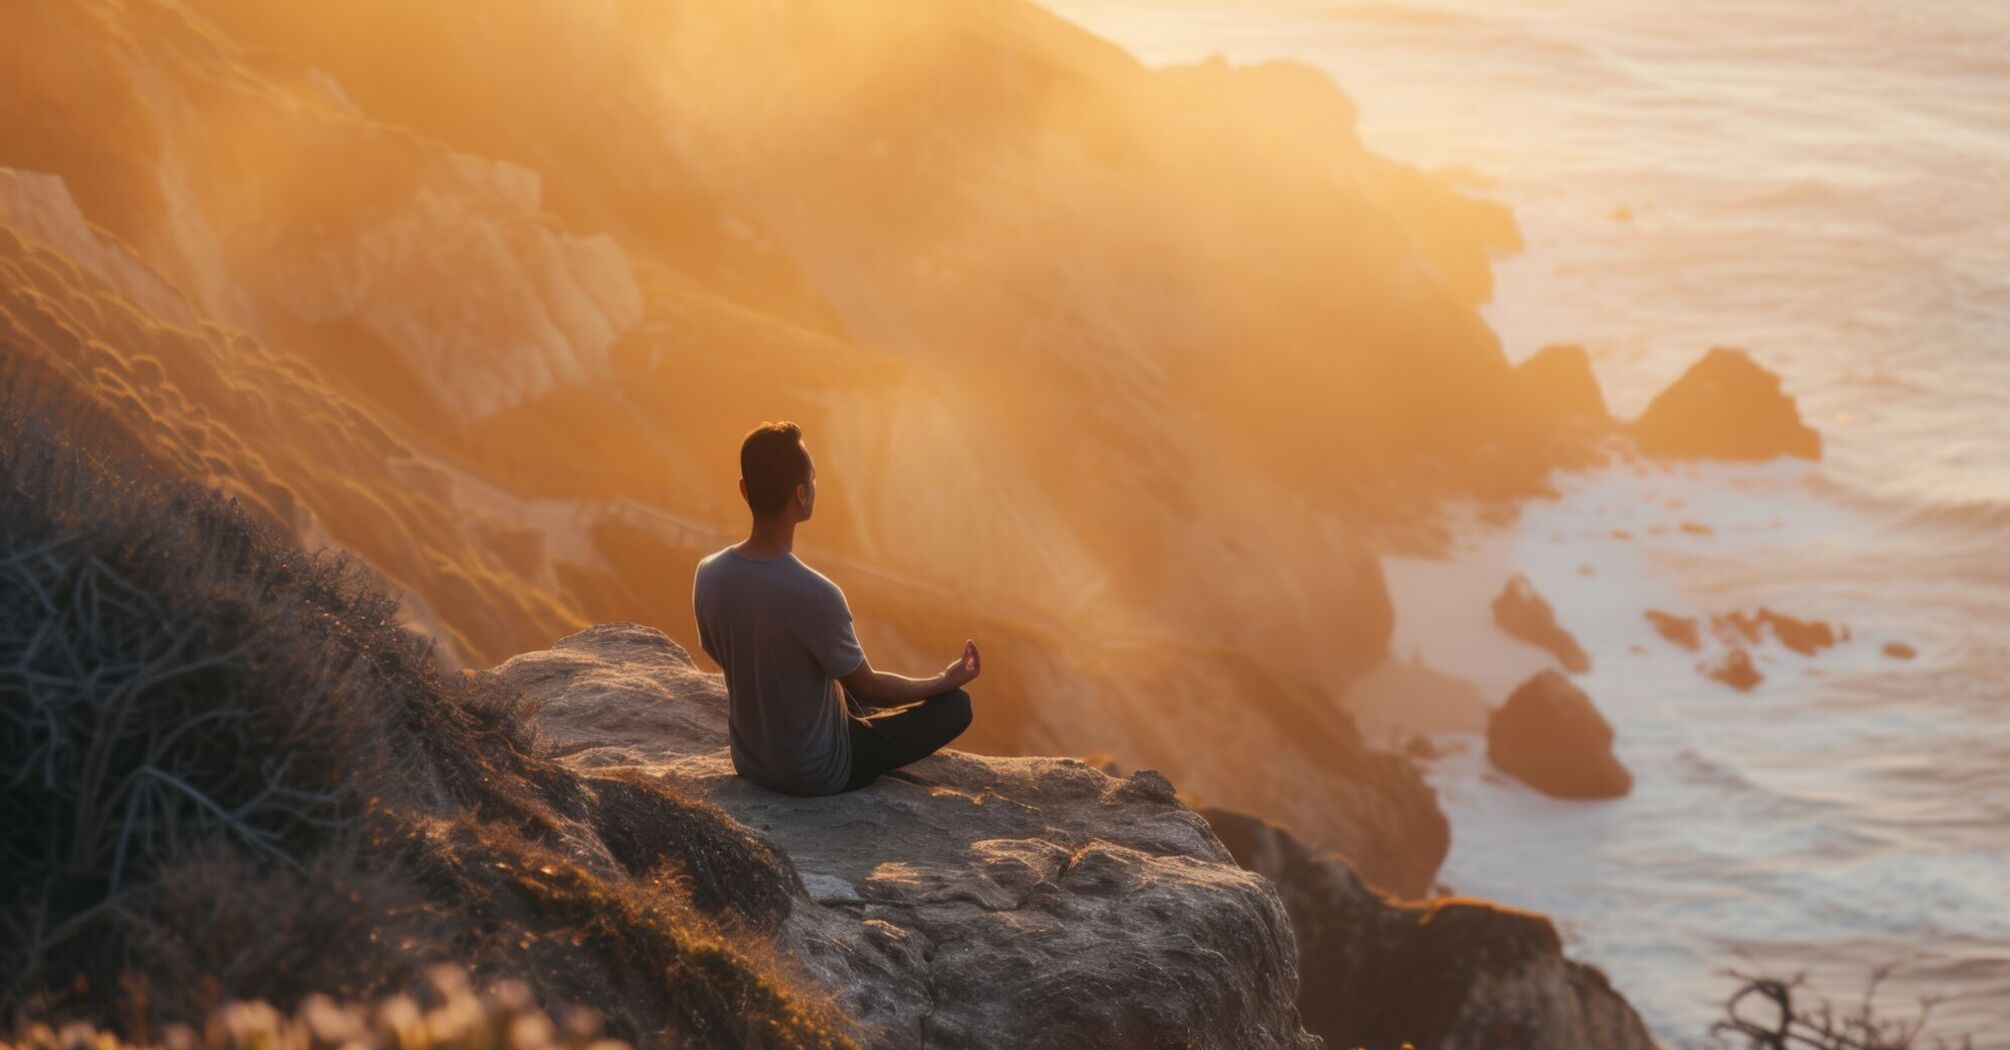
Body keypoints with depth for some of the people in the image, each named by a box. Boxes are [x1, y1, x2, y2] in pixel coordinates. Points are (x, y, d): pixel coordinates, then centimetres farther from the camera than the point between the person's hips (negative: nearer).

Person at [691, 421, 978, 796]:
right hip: (817, 774, -8)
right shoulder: (816, 595, -32)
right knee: (955, 704, 7)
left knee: (847, 691, 35)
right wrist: (945, 680, 3)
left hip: (748, 763, 8)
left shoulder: (708, 574, -13)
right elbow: (868, 688, -15)